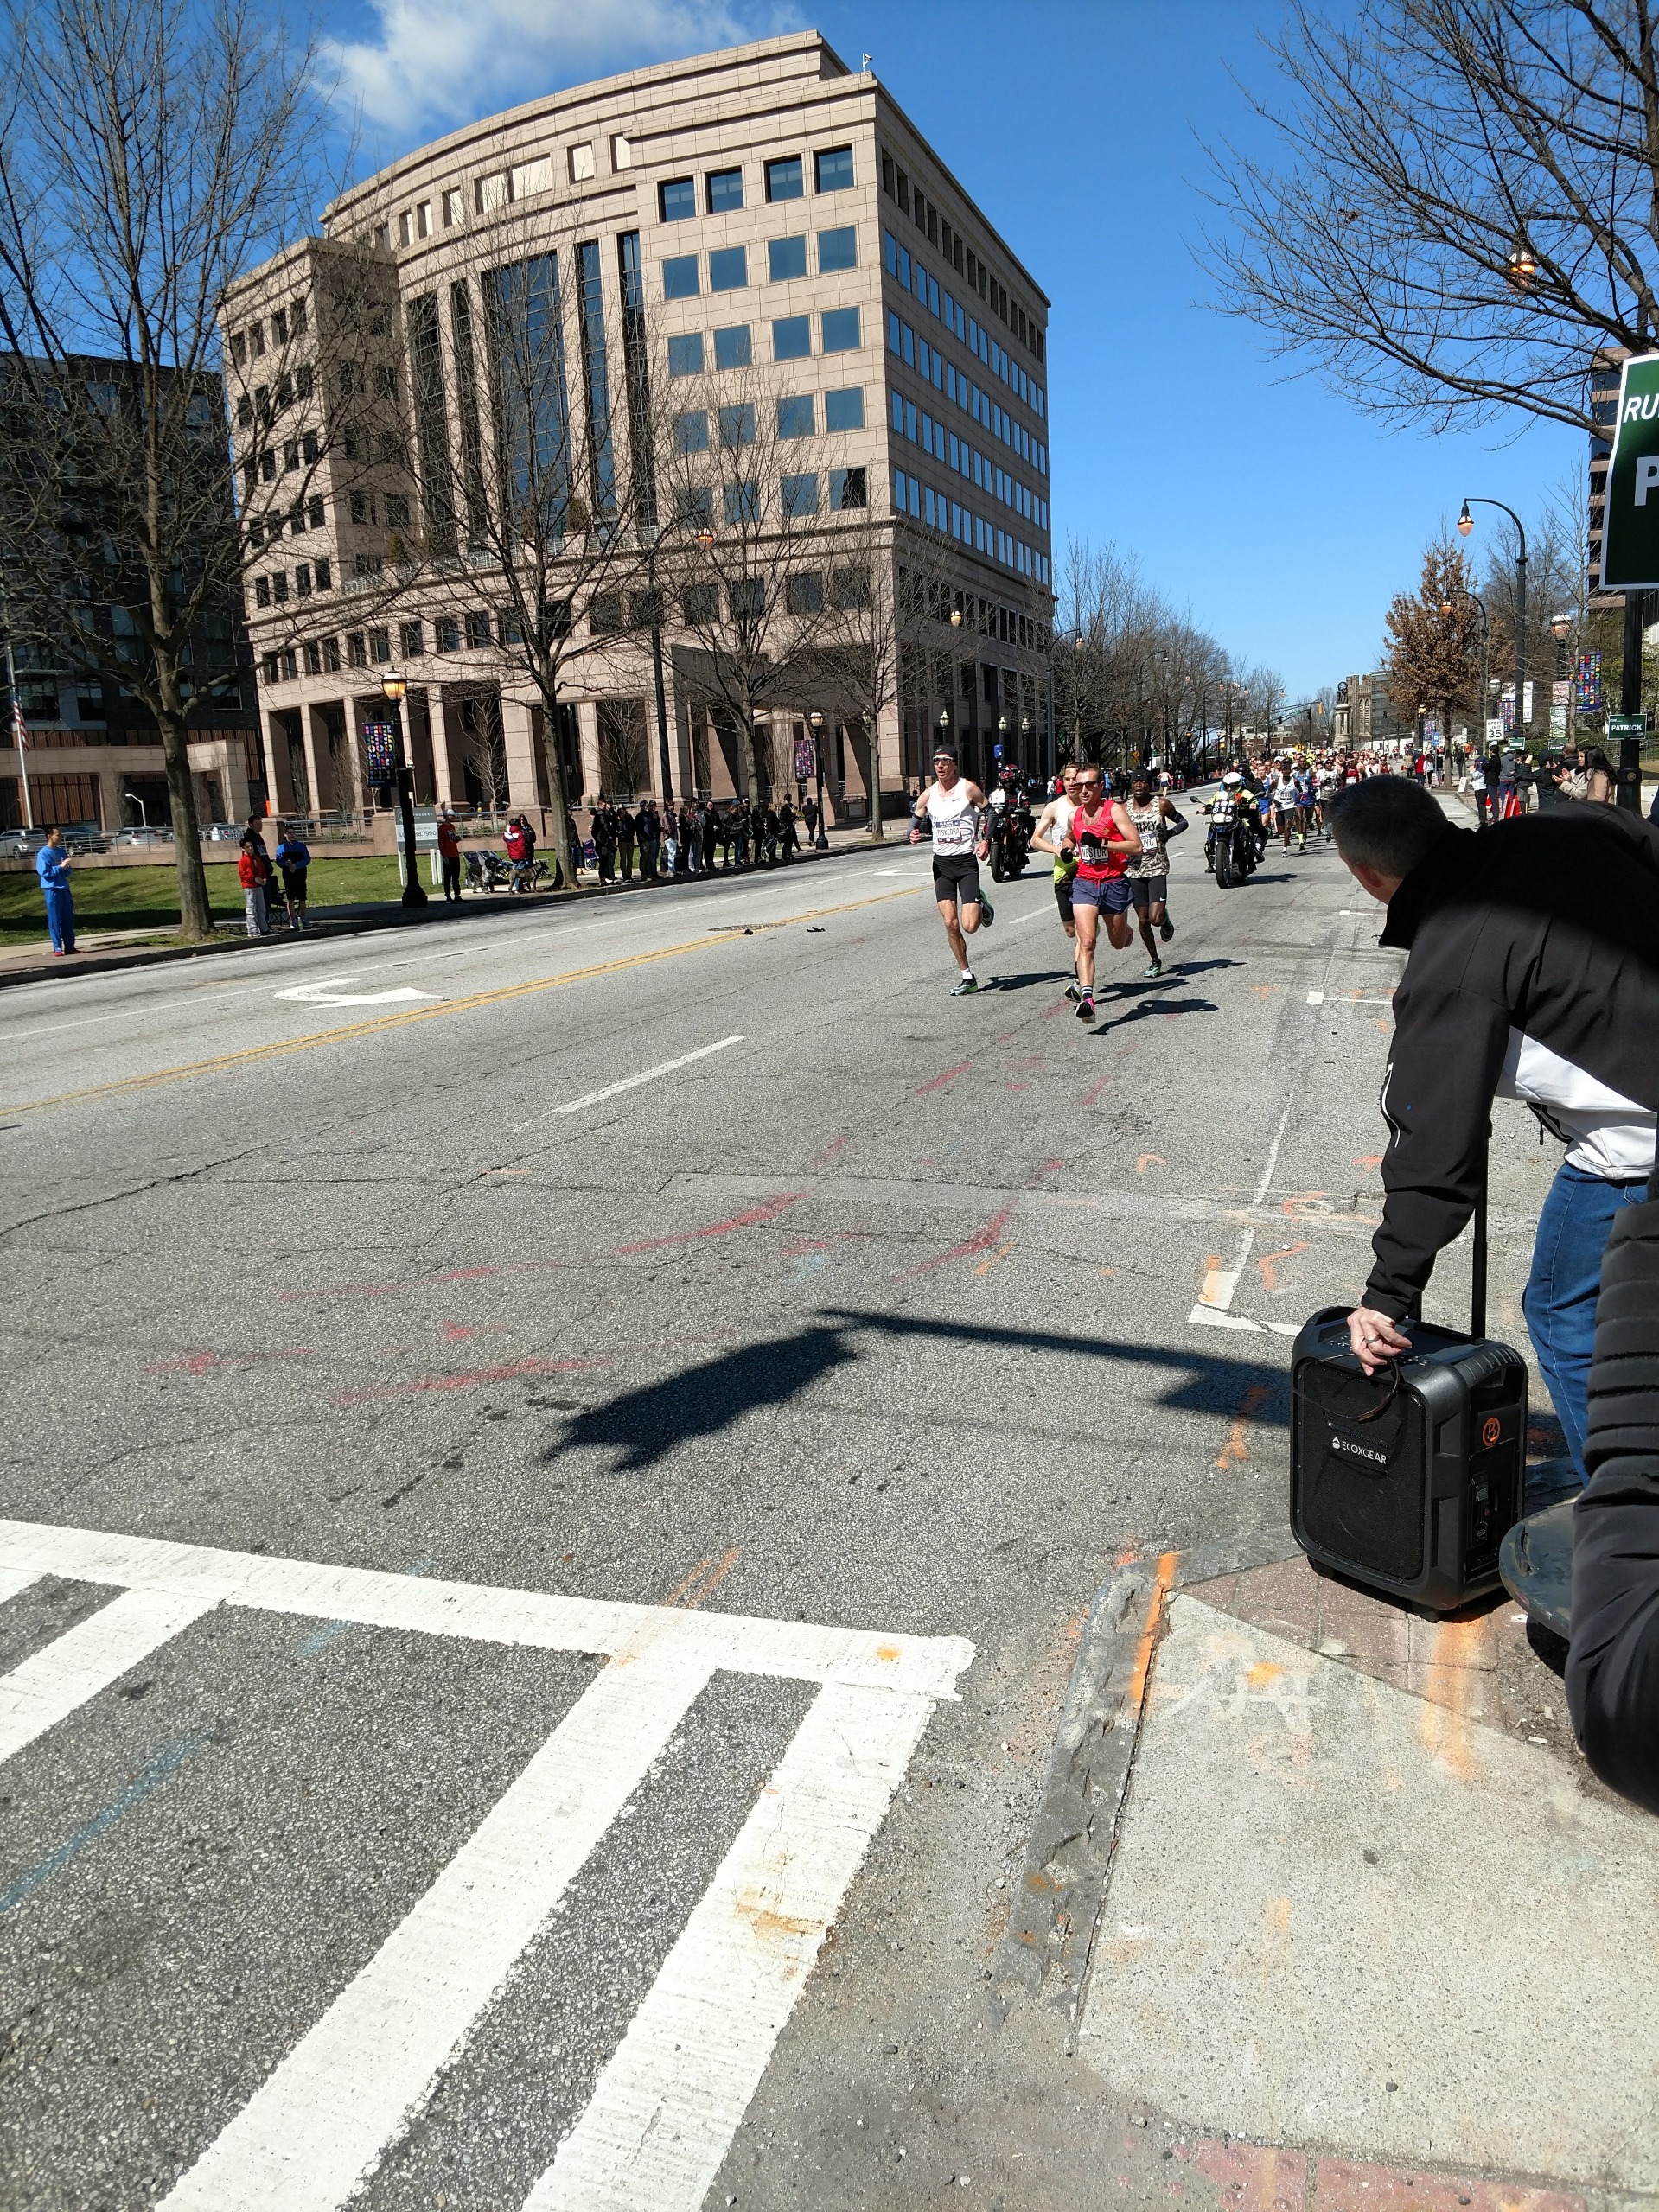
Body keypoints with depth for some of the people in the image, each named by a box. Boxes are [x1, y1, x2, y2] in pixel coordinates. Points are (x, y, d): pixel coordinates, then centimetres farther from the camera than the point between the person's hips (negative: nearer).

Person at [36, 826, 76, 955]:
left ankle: (70, 946, 14)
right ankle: (57, 948, 1)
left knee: (69, 919, 7)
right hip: (52, 890, -6)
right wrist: (60, 867, -16)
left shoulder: (61, 851, 11)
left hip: (65, 889, 6)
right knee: (54, 920, -2)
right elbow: (44, 872, -15)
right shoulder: (43, 853, -8)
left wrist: (66, 868, -7)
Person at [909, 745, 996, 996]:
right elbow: (916, 821, 15)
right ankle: (968, 978, 9)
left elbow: (989, 814, 4)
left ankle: (982, 906, 25)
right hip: (941, 862, 4)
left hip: (966, 860, -4)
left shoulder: (969, 789, -5)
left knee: (969, 926, -12)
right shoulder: (928, 795, 5)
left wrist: (985, 841, -10)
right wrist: (914, 834, -8)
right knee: (950, 923, -2)